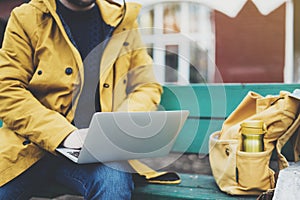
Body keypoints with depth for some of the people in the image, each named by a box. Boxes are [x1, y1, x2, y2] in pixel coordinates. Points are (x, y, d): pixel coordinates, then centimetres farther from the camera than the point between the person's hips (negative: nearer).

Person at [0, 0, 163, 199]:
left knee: (115, 182, -31)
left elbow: (148, 86, 12)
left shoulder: (123, 20, 13)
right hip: (33, 143, 0)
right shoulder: (26, 18, 5)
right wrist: (63, 133, -16)